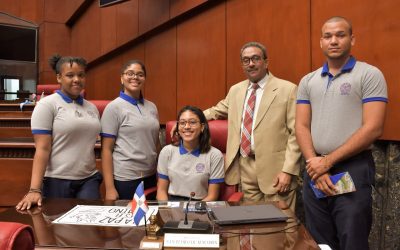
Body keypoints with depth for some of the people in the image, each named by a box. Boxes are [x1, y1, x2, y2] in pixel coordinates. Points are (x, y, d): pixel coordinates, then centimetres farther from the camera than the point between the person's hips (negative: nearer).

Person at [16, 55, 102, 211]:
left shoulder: (91, 108, 10)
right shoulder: (47, 104, -6)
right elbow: (42, 149, -12)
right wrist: (34, 189, -18)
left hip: (89, 180, 4)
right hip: (57, 181, -4)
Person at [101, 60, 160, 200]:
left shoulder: (152, 107, 8)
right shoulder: (114, 107, -6)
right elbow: (106, 149, -8)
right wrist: (109, 188, -12)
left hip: (151, 177, 5)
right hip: (124, 179, -5)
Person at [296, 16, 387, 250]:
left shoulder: (369, 75, -3)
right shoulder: (308, 81, 10)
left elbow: (373, 128, -12)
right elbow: (302, 127, 5)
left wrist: (328, 161, -13)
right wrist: (315, 163, -9)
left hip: (353, 170, -4)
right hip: (315, 171, 4)